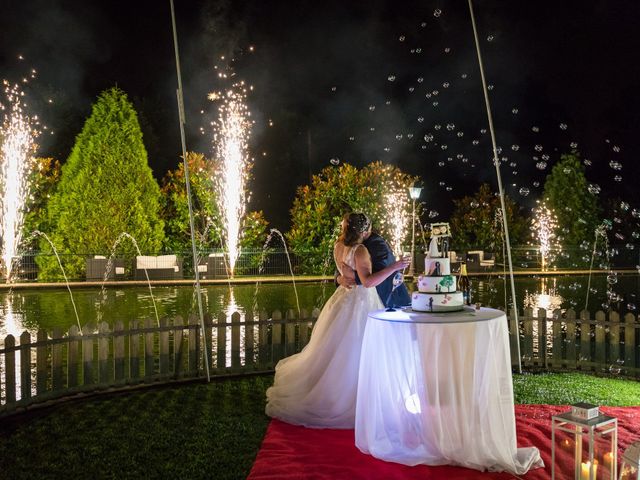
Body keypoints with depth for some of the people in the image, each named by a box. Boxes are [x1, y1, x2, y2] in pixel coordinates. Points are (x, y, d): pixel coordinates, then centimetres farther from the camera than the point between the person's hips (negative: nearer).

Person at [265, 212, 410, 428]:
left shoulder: (338, 246, 2)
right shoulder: (360, 250, -21)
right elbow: (368, 281, -29)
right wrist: (394, 267, -29)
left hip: (344, 297, 8)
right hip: (359, 303, -8)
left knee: (335, 350, 20)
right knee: (354, 352, 2)